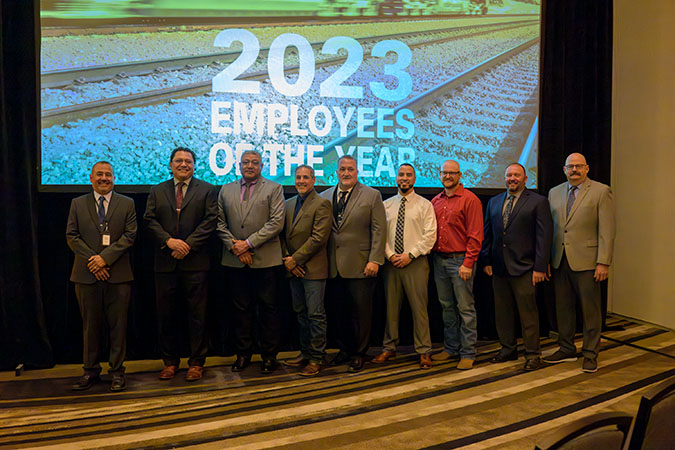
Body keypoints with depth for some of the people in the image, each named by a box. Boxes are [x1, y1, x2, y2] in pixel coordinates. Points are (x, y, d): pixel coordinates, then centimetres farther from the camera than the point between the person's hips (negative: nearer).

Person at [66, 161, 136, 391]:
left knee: (118, 325, 3)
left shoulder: (127, 204, 6)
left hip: (118, 275, -1)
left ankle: (117, 371, 13)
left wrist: (105, 258, -13)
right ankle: (91, 370, 20)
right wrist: (91, 259, -10)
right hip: (87, 275, 1)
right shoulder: (77, 204, 11)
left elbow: (129, 235, -3)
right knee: (91, 325, 8)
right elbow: (71, 236, 4)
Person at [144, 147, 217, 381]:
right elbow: (150, 220, 4)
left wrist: (188, 244, -13)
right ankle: (170, 361, 20)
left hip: (195, 262, -2)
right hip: (165, 263, 3)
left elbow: (210, 221, -3)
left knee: (197, 315, 2)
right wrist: (169, 241, -12)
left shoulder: (207, 190, 7)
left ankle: (196, 362, 12)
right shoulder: (156, 191, 14)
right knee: (166, 315, 8)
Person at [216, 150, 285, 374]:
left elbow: (276, 223, -7)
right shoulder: (226, 190, 14)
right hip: (235, 260, 3)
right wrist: (233, 246, -6)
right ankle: (243, 354, 20)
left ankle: (269, 355, 14)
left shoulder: (274, 189, 3)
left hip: (265, 260, -3)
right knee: (241, 308, 9)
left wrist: (249, 243, -12)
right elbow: (220, 223, 9)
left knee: (268, 308, 3)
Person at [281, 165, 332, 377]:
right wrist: (286, 259, -2)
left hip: (313, 269, -7)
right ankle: (306, 353, 25)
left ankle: (317, 358, 8)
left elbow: (319, 238, -16)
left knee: (315, 315, -2)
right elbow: (283, 234, 13)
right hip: (294, 269, 7)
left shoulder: (321, 204, -9)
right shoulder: (289, 204, 14)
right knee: (301, 313, 14)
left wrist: (295, 259, -14)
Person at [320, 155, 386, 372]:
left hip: (360, 265, -3)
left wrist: (374, 260, -11)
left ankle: (359, 353, 18)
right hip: (333, 267, 4)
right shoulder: (325, 196, 11)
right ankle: (344, 349, 26)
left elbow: (379, 230, -4)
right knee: (337, 311, 10)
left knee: (361, 311, 3)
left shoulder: (372, 196, 1)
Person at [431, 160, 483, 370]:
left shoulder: (470, 199, -5)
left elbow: (475, 235, -10)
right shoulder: (435, 201, 13)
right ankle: (451, 348, 24)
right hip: (439, 260, 6)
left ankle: (468, 353, 8)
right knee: (447, 307, 13)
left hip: (460, 260, -6)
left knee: (465, 308, -1)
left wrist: (468, 263, -15)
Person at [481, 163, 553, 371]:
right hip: (498, 268, 5)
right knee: (502, 311, 11)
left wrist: (540, 267, -12)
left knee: (528, 312, 1)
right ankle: (508, 349, 25)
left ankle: (532, 354, 13)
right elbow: (487, 234, 16)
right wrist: (486, 261, 8)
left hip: (524, 268, -5)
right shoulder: (494, 202, 14)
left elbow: (544, 236, -6)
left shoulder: (538, 202, -1)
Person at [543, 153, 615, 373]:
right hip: (560, 262, 5)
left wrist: (603, 262, -13)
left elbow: (607, 230, -7)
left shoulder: (601, 192, -2)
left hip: (586, 262, -4)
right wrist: (546, 259, 8)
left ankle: (590, 354, 15)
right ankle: (566, 349, 25)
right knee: (563, 308, 12)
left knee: (590, 310, 4)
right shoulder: (554, 192, 13)